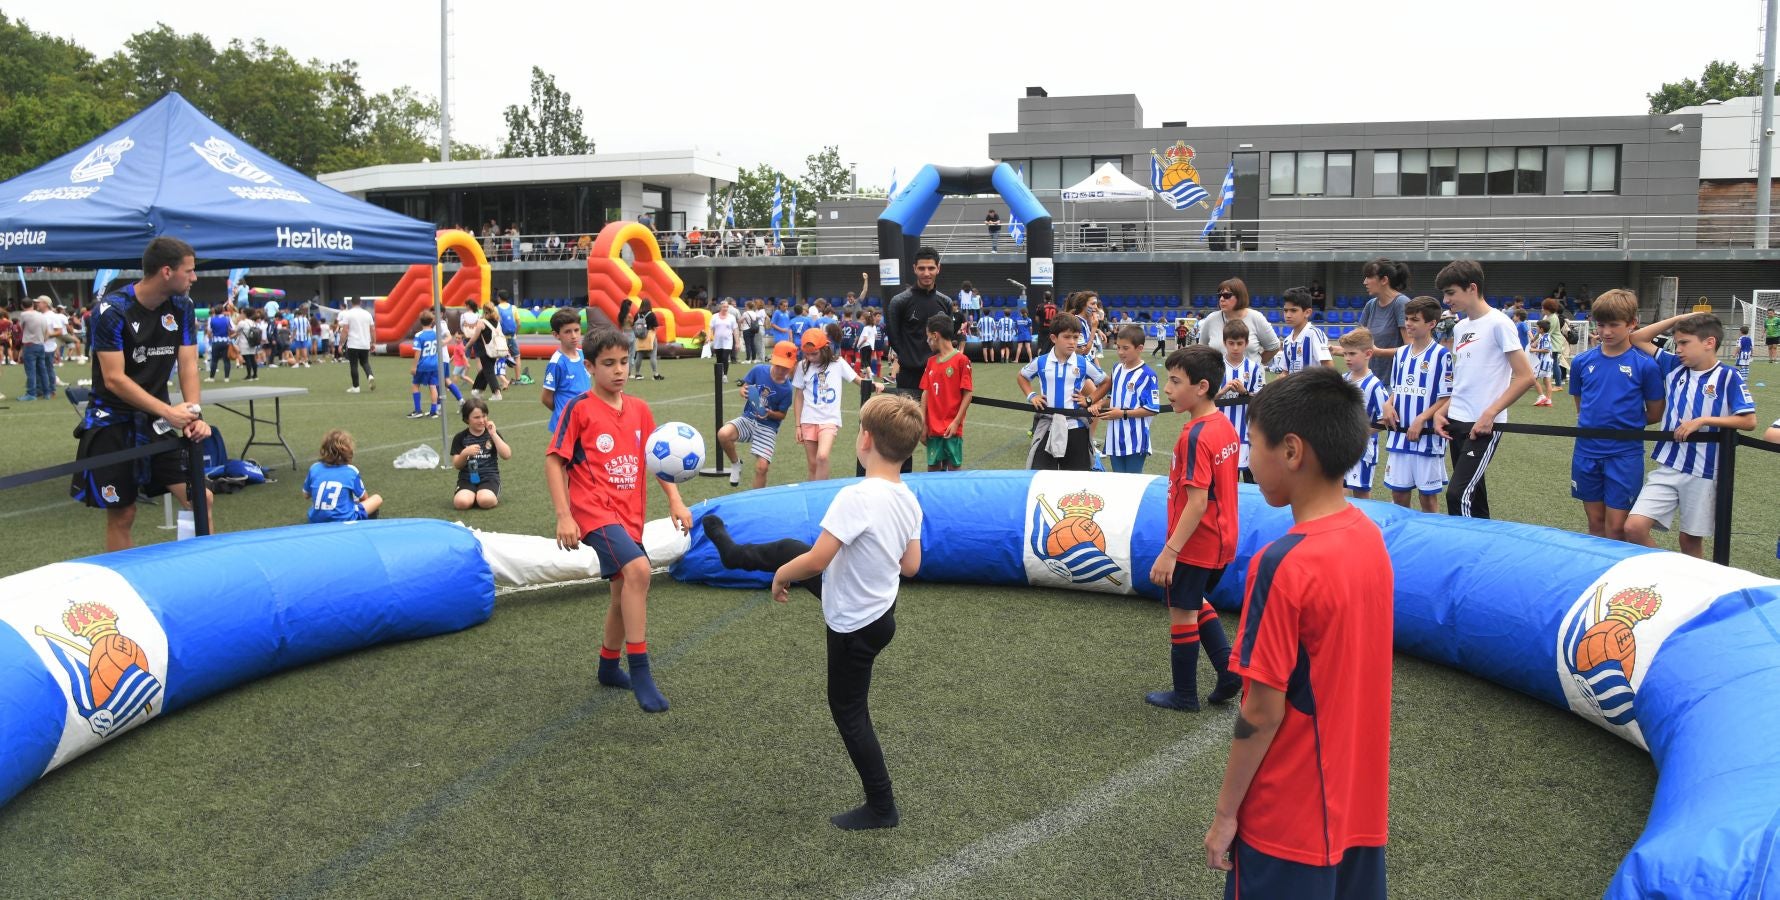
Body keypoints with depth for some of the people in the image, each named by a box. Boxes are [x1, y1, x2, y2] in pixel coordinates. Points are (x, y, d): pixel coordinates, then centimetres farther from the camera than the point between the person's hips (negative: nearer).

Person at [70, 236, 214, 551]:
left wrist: (195, 415, -18)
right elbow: (114, 379, -20)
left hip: (159, 418, 4)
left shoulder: (181, 306, -1)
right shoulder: (112, 310, -17)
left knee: (201, 498, -6)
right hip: (113, 422, -4)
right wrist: (169, 412, -28)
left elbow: (189, 366, -3)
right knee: (121, 515, 2)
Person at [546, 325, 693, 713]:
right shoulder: (579, 409, -7)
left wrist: (675, 501, 5)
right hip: (595, 510, -7)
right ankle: (639, 672, -19)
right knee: (637, 570, -28)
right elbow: (554, 461, -8)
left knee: (626, 590, 16)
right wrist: (563, 516, -15)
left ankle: (609, 667, 39)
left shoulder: (639, 409, 8)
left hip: (629, 514, 7)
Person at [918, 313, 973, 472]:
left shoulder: (961, 360, -7)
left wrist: (956, 422, -13)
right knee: (933, 467, 9)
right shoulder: (931, 362, 10)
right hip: (933, 428, 5)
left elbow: (967, 394, -8)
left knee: (953, 467, 2)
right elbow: (925, 393, 10)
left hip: (952, 429, -5)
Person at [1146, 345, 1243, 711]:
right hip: (1221, 540, 9)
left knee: (1181, 613, 8)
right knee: (1195, 604, 26)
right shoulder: (1225, 426, 2)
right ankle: (1227, 669, 21)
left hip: (1195, 544, -9)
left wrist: (1169, 551, -24)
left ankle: (1185, 695, 21)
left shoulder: (1195, 436, -24)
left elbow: (1197, 503, -26)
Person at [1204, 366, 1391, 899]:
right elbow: (1345, 673, 7)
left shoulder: (1285, 565, -24)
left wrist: (1225, 814, -9)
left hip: (1290, 816, -7)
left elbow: (1261, 712, -20)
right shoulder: (1369, 538, -2)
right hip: (1360, 801, 7)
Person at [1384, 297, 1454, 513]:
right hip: (1399, 436, 5)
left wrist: (1421, 419, -18)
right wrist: (1389, 406, -1)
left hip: (1428, 437, -5)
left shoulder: (1441, 355, -10)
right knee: (1398, 493, 11)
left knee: (1428, 495, 5)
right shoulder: (1401, 353, 9)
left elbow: (1446, 398, -10)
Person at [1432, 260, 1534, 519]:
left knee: (1458, 494, -14)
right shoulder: (1460, 328, 13)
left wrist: (1489, 414, -18)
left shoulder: (1497, 323, -10)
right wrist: (1442, 412, 7)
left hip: (1484, 426, -8)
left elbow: (1525, 377, -14)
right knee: (1473, 494, 13)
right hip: (1457, 422, 8)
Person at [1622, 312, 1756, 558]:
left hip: (1704, 472, -3)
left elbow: (1748, 421, -9)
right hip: (1667, 468, 3)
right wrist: (1679, 319, 2)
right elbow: (1637, 339, 10)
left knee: (1690, 539, 8)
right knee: (1634, 528, -11)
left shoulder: (1728, 377, -5)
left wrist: (1702, 421, -16)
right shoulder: (1673, 367, 6)